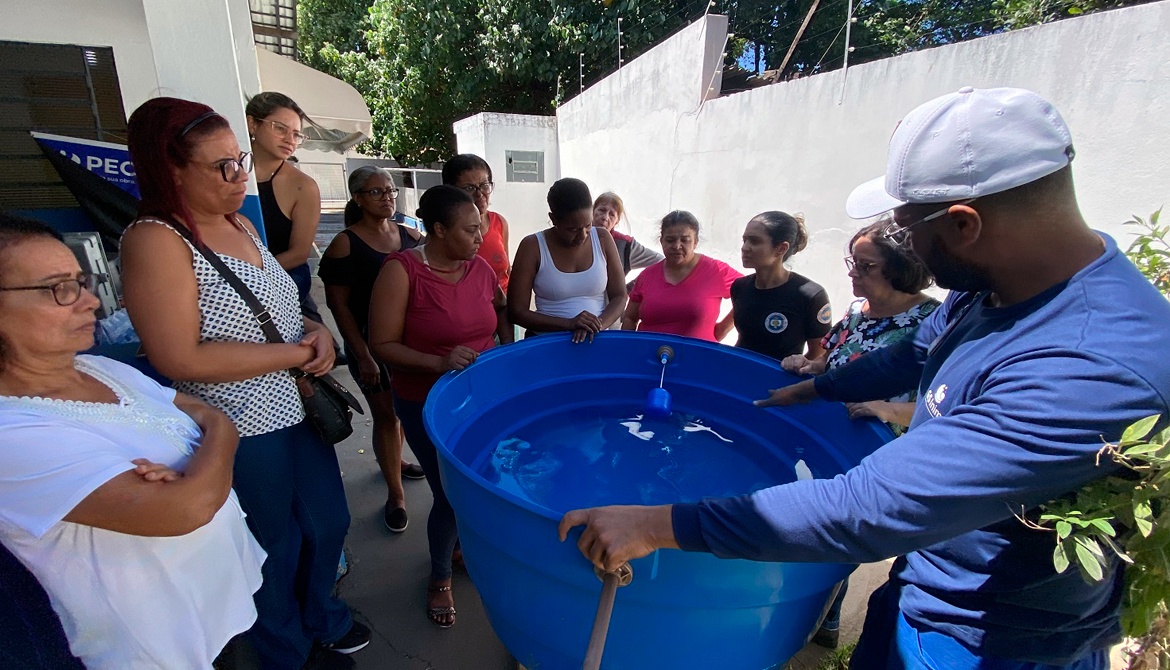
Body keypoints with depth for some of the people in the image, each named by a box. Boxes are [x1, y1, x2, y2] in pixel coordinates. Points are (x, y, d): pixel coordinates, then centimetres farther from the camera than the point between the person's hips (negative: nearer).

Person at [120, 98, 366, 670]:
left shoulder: (240, 224, 6)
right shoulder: (155, 240, -18)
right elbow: (180, 359, -24)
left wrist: (318, 332, -4)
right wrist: (297, 354, -19)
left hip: (300, 408, 8)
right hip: (242, 432, -7)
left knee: (328, 522, 22)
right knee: (276, 550, 15)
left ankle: (323, 618, 50)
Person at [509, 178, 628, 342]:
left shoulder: (603, 239, 2)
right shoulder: (532, 246, -5)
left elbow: (619, 297, 4)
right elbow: (517, 311, -6)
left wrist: (598, 325, -14)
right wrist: (569, 324, -17)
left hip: (596, 340, 2)